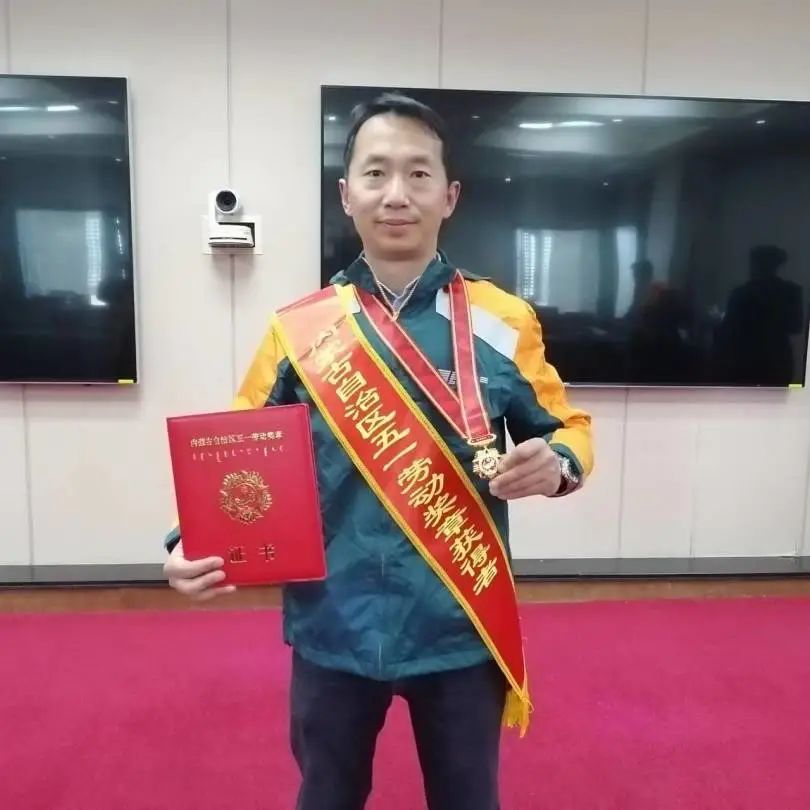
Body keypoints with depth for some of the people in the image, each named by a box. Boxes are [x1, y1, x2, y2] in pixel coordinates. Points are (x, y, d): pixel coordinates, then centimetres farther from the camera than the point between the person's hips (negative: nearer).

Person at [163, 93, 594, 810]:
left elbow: (568, 427, 5)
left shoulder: (504, 323, -6)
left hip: (462, 629, 0)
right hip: (333, 629, 1)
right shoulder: (298, 327, -4)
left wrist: (556, 464, -18)